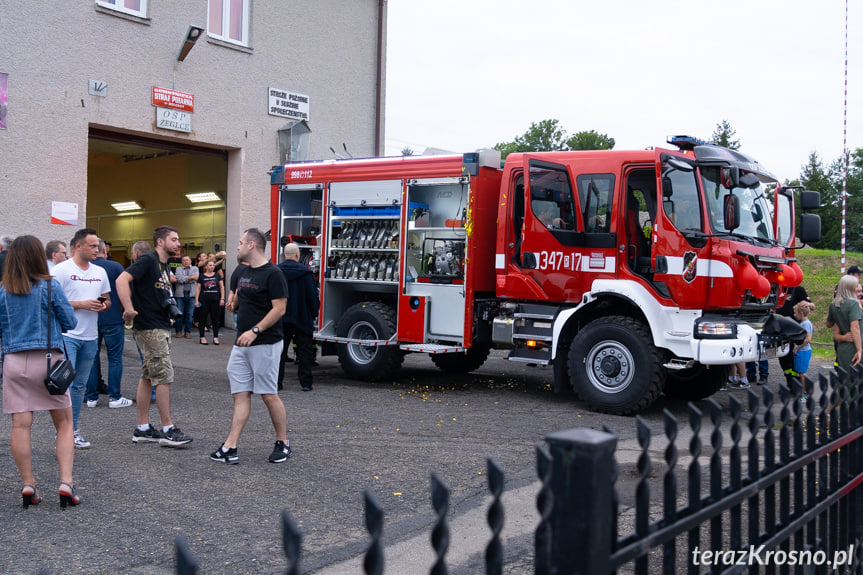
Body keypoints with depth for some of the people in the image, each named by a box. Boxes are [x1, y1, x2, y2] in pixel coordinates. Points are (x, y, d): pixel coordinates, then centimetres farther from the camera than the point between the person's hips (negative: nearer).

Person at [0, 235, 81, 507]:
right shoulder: (50, 286, -6)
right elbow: (70, 323, 1)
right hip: (48, 359, -2)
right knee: (64, 423, 6)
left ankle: (28, 485, 7)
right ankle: (66, 483, -2)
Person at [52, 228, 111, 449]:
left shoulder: (100, 272, 13)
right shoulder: (62, 270, -7)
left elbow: (107, 300, 21)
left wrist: (104, 305, -2)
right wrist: (81, 304, -18)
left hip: (90, 337, 6)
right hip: (67, 335, -6)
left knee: (80, 386, 12)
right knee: (65, 384, -9)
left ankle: (73, 431, 20)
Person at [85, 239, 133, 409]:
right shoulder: (115, 267, -6)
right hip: (113, 319, -3)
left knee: (92, 358, 10)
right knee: (115, 358, 3)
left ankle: (91, 397, 13)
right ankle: (115, 397, 2)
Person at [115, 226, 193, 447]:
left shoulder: (163, 265, 17)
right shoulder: (147, 260, -12)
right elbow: (122, 280, -24)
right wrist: (129, 309, -31)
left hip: (161, 327, 10)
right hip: (149, 328, -10)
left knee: (148, 376, 12)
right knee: (164, 376, -8)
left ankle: (142, 428, 18)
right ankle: (168, 430, -3)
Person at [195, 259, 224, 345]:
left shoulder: (217, 276, 7)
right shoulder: (201, 277, 5)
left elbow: (222, 287, 6)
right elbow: (198, 289, 4)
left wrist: (222, 298, -3)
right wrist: (196, 300, -3)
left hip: (215, 300, 1)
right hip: (204, 300, -1)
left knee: (215, 319, 5)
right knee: (203, 318, 2)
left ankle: (215, 337, 9)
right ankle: (202, 337, 7)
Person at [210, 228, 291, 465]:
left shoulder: (272, 274, -12)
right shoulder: (245, 274, 14)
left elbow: (279, 309, -18)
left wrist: (254, 331, -22)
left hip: (265, 344, -8)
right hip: (241, 344, 8)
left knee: (268, 395, -1)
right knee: (240, 394, 4)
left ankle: (283, 443, 14)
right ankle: (230, 448, 2)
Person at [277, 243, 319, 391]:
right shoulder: (305, 272, -11)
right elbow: (313, 296, -9)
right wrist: (314, 313, 5)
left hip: (281, 319, 3)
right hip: (302, 318, -3)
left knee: (279, 350, 11)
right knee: (304, 351, 5)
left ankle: (276, 381, 11)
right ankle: (305, 383, 4)